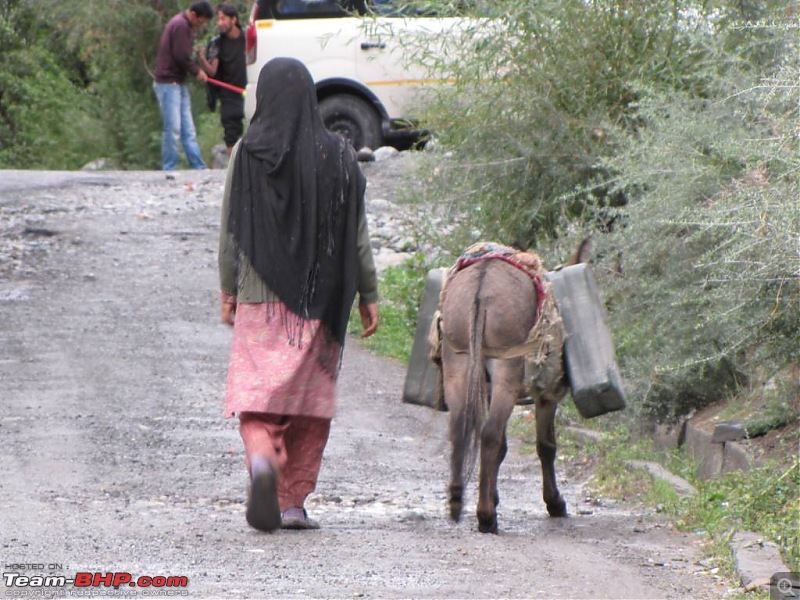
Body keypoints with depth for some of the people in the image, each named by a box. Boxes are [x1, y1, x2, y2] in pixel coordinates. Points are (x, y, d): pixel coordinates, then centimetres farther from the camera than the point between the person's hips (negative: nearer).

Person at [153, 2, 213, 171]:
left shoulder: (184, 25, 17)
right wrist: (197, 71, -6)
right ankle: (169, 170, -4)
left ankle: (199, 169, 10)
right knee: (173, 129, -8)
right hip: (168, 82, -10)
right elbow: (181, 56, -19)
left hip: (178, 83, 10)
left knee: (188, 130, 9)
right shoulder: (180, 25, -15)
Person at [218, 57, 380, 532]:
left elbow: (230, 230, -1)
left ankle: (261, 459, -30)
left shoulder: (248, 153, -5)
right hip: (320, 297, 1)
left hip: (261, 297, -1)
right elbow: (358, 234, 1)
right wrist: (369, 295, 8)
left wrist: (228, 291, 9)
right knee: (310, 395, 11)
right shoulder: (338, 155, -1)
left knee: (258, 392, 0)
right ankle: (294, 501, 11)